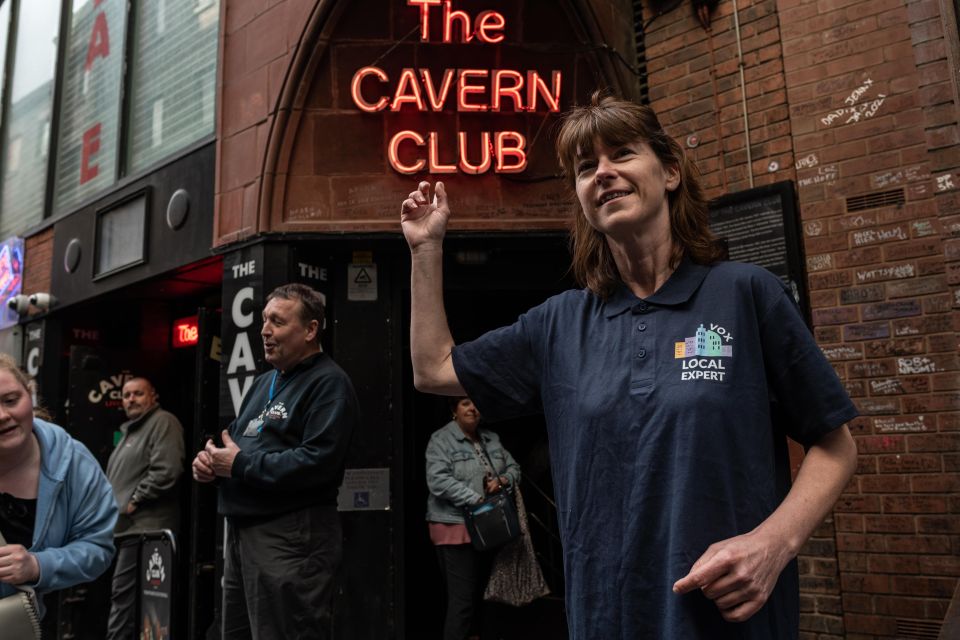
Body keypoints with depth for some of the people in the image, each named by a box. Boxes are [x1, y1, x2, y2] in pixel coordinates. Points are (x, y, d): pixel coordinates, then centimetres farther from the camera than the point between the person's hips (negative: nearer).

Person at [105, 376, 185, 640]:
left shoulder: (163, 422, -7)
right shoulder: (130, 429, 23)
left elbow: (165, 471, -20)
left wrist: (134, 502, -14)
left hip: (144, 526, -10)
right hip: (127, 526, 10)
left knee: (124, 595, -10)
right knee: (127, 595, 12)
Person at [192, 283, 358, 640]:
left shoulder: (328, 383, -12)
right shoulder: (265, 382, 17)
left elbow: (317, 462, -24)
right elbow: (236, 441, 22)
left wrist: (240, 464, -16)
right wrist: (210, 460, -1)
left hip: (291, 537, -9)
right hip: (242, 531, 10)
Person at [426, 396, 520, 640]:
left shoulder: (492, 439, 13)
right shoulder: (441, 440, -8)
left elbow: (514, 468, 18)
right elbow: (438, 480, -20)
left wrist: (503, 480, -5)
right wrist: (476, 499, -23)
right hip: (455, 528, -7)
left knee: (481, 594, 17)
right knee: (462, 598, -7)